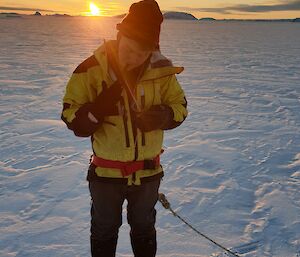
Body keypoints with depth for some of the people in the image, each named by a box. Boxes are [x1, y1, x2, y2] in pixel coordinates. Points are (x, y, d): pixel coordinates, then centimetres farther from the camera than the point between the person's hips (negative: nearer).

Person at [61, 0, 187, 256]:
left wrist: (162, 116, -23)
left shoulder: (162, 69, -12)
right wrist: (99, 108, -35)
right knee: (104, 231, 22)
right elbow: (73, 120, -15)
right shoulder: (91, 70, -18)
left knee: (144, 229, 26)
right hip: (106, 172, -1)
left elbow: (179, 106, -1)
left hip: (148, 170, 2)